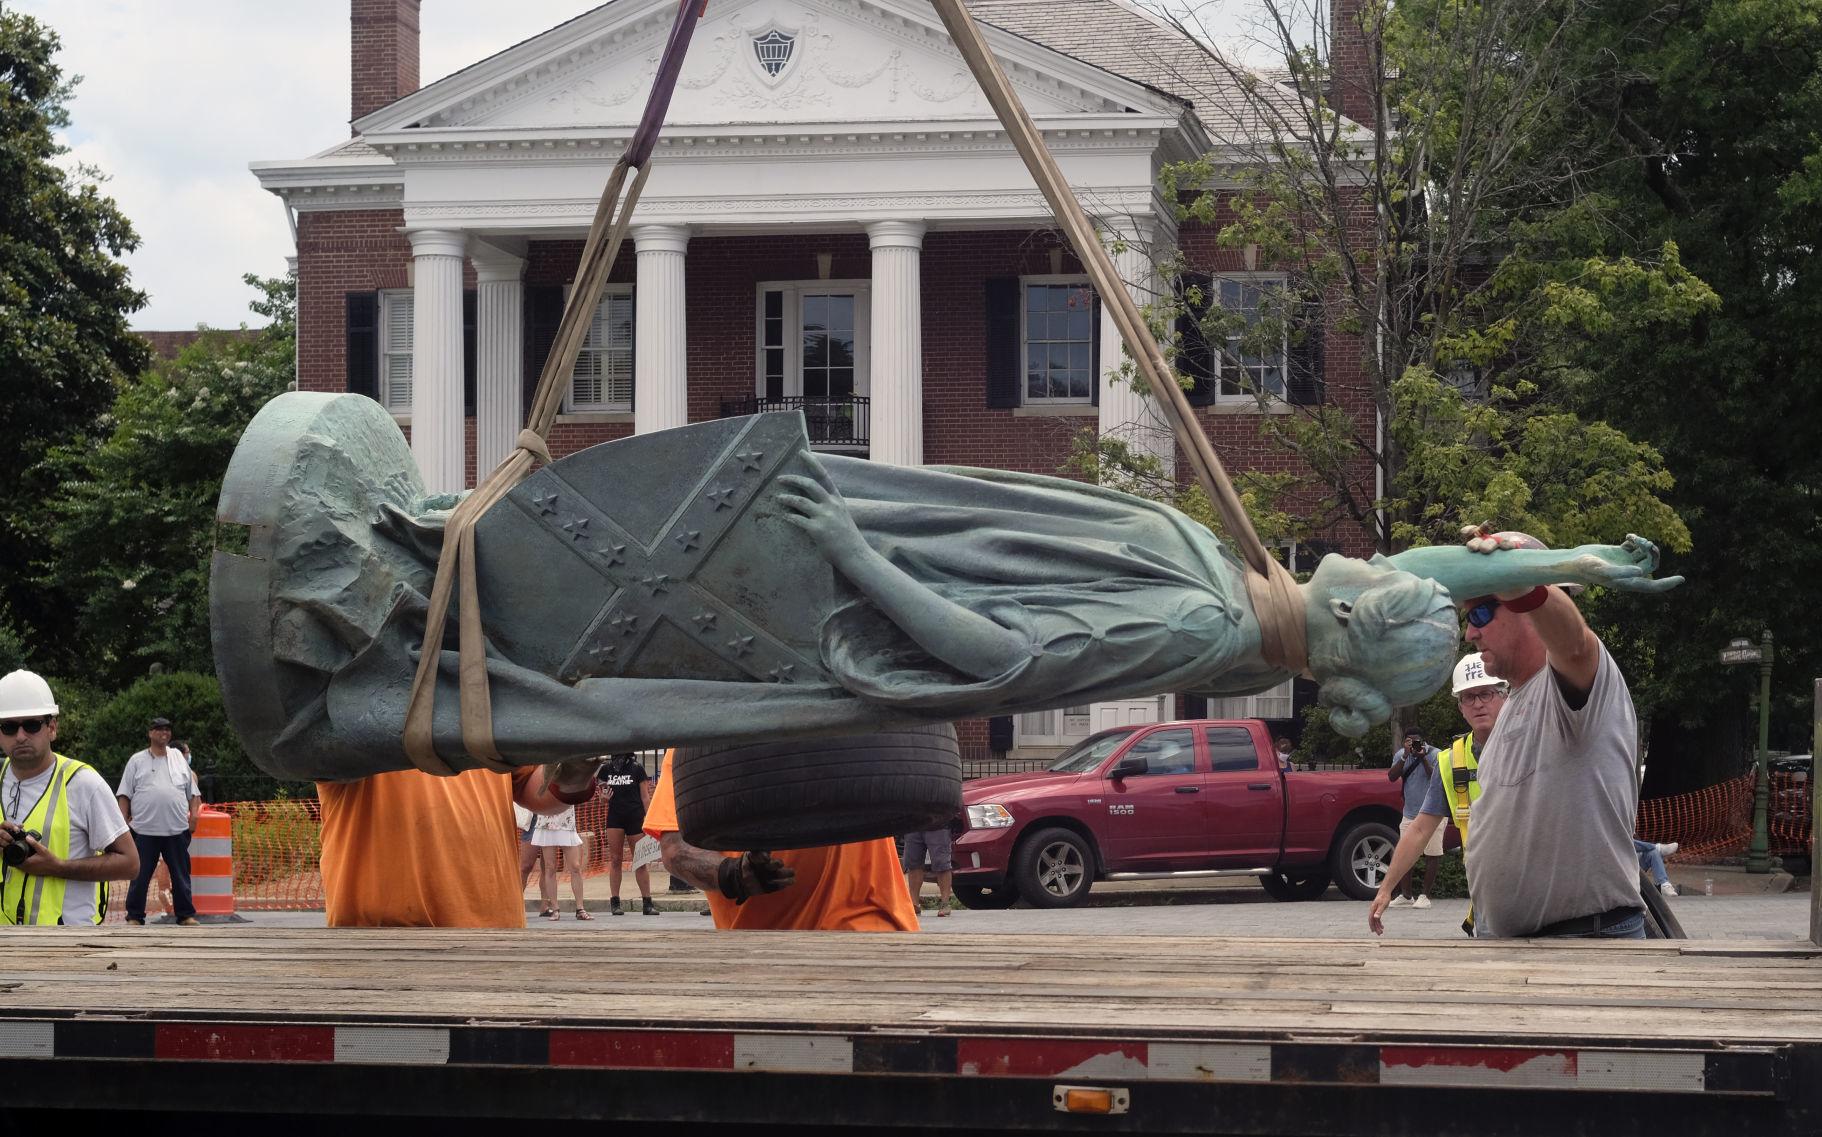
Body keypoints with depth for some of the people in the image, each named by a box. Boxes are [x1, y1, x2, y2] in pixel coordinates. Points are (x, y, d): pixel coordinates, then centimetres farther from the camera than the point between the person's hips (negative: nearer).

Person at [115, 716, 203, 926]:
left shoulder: (178, 757, 14)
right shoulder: (137, 761, 7)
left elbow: (193, 791, 16)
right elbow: (124, 794, 6)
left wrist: (194, 814, 4)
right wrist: (124, 820, -3)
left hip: (177, 829, 2)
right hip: (144, 829, -2)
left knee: (181, 875, 5)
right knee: (140, 875, 1)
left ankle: (186, 915, 12)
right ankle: (134, 916, 9)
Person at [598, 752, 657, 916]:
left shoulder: (637, 769, 0)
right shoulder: (606, 769, 6)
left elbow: (645, 797, 1)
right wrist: (604, 797, -7)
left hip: (635, 817, -2)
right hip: (614, 817, 2)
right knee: (615, 859, 1)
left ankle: (647, 902, 4)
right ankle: (614, 901, 5)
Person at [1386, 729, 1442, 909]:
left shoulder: (1434, 755, -8)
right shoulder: (1401, 755, 5)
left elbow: (1436, 779, -18)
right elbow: (1391, 777, -7)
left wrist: (1423, 759, -24)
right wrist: (1405, 757, -16)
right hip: (1410, 813, 4)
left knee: (1432, 855, -2)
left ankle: (1425, 896, 4)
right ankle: (1406, 895, 12)